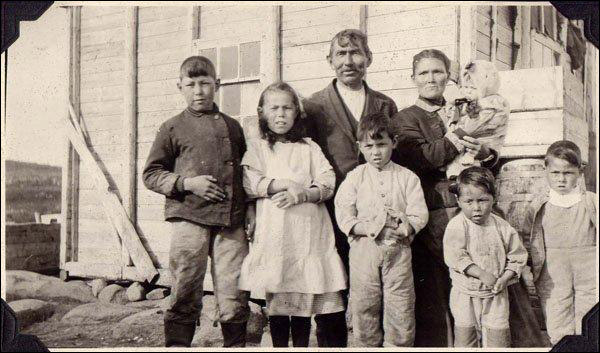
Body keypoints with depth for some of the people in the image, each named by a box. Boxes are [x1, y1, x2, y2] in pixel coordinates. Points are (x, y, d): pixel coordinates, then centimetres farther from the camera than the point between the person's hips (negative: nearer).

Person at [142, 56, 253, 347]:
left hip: (231, 221, 3)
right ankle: (177, 344, 13)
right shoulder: (172, 129, 7)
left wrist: (249, 207, 9)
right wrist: (187, 183, -8)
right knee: (185, 292, 1)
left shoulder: (232, 127, 16)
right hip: (189, 217, -2)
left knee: (234, 294, 3)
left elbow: (245, 173, 21)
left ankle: (236, 344, 17)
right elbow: (151, 174, 6)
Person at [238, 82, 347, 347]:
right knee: (276, 295, -1)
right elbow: (249, 182, -4)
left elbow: (327, 183, 5)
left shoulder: (308, 147, 16)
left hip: (308, 229, 1)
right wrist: (286, 184, -12)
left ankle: (302, 345, 11)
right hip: (273, 229, -1)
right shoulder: (256, 147, 12)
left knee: (306, 291, 0)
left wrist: (302, 193, -13)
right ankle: (279, 345, 11)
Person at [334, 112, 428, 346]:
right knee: (364, 308, 7)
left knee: (401, 308, 3)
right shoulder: (354, 177, 5)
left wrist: (406, 227, -20)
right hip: (364, 251, 0)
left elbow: (419, 214, -2)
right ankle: (366, 345, 22)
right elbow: (344, 217, -4)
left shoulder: (407, 177, 5)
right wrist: (369, 228, -17)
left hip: (397, 250, 0)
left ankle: (399, 345, 16)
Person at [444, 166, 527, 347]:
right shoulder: (456, 226, -12)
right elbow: (455, 257, -21)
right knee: (465, 336, 9)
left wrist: (504, 278, -13)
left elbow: (517, 257, 2)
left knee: (498, 337, 7)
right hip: (466, 293, -2)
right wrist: (482, 274, -24)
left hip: (496, 294, 2)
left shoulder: (502, 227, -4)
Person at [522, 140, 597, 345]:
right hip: (552, 279, 0)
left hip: (588, 276, 0)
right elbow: (528, 239, 8)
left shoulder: (591, 202, 0)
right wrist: (527, 270, 4)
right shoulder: (538, 206, 2)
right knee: (558, 333, 4)